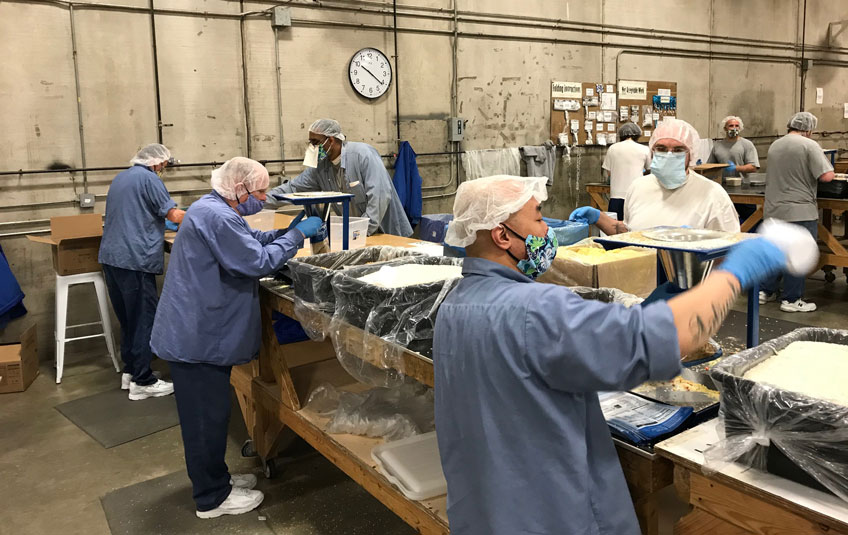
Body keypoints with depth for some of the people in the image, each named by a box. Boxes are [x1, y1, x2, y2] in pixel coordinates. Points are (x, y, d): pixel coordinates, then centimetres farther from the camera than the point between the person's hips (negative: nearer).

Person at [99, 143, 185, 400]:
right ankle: (142, 382, 0)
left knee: (127, 317, 16)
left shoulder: (120, 177, 20)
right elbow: (174, 215, -11)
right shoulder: (148, 179, -8)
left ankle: (130, 372, 24)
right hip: (135, 259, -9)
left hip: (110, 256, 9)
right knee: (144, 319, -4)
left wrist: (157, 220, 35)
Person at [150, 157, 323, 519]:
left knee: (210, 412, 21)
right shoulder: (216, 217, -24)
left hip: (201, 332, 11)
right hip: (198, 337, -11)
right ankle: (213, 498, 18)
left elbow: (249, 241, 21)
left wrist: (291, 231, 9)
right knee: (207, 416, 3)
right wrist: (297, 236, -13)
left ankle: (214, 478, 36)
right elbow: (259, 261, -24)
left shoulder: (215, 210, 12)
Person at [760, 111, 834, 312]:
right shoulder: (809, 145, -12)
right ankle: (791, 300, 6)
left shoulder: (774, 146, 8)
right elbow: (826, 176, -16)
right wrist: (827, 165, 4)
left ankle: (766, 291, 23)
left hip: (774, 209, 7)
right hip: (800, 212, -6)